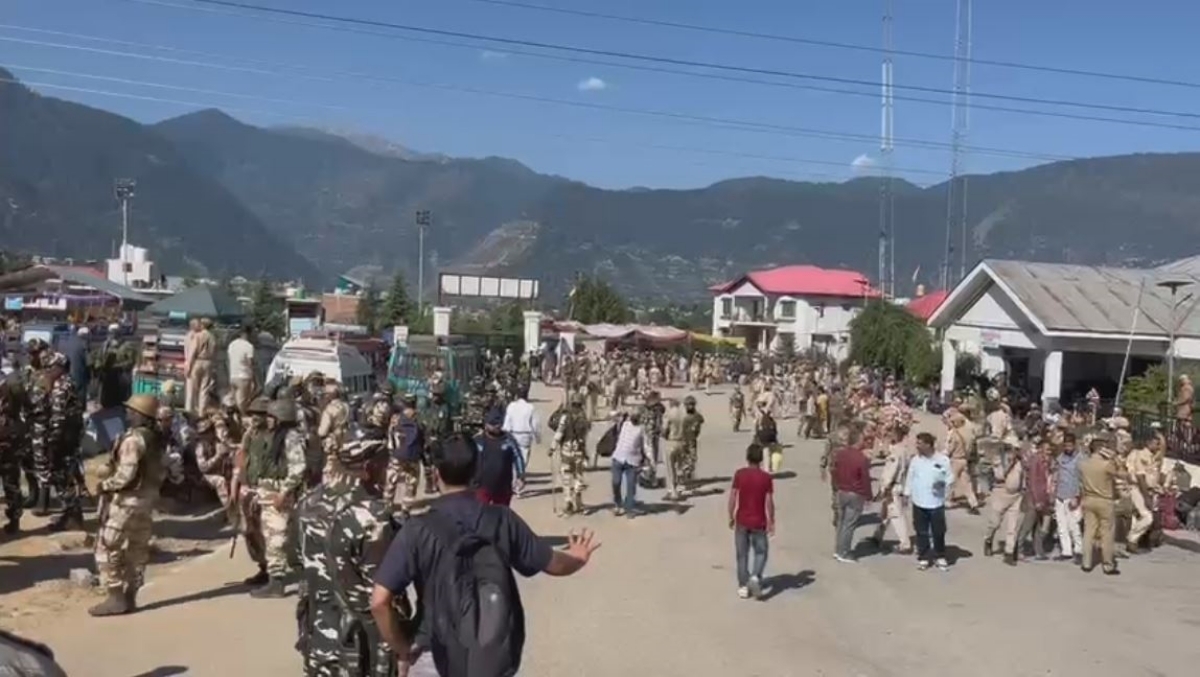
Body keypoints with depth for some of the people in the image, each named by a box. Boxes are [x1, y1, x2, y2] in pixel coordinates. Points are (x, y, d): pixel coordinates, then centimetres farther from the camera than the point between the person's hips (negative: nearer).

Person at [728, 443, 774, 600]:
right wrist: (771, 522, 1)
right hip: (759, 522, -1)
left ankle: (743, 587, 14)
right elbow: (769, 502, -9)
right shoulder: (766, 477, -8)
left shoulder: (739, 474, -6)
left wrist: (731, 517, 6)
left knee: (742, 554, 11)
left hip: (741, 521, 1)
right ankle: (755, 577, -10)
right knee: (761, 552, 13)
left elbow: (732, 497, -6)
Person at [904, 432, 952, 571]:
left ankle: (940, 557, 24)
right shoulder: (915, 460, -1)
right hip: (919, 502, 2)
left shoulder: (943, 460, -9)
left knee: (938, 532, 7)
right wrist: (907, 493, 6)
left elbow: (950, 477, 0)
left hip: (937, 502, -2)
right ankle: (923, 557, 19)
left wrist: (943, 483, -17)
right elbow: (910, 478, 6)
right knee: (921, 532, 8)